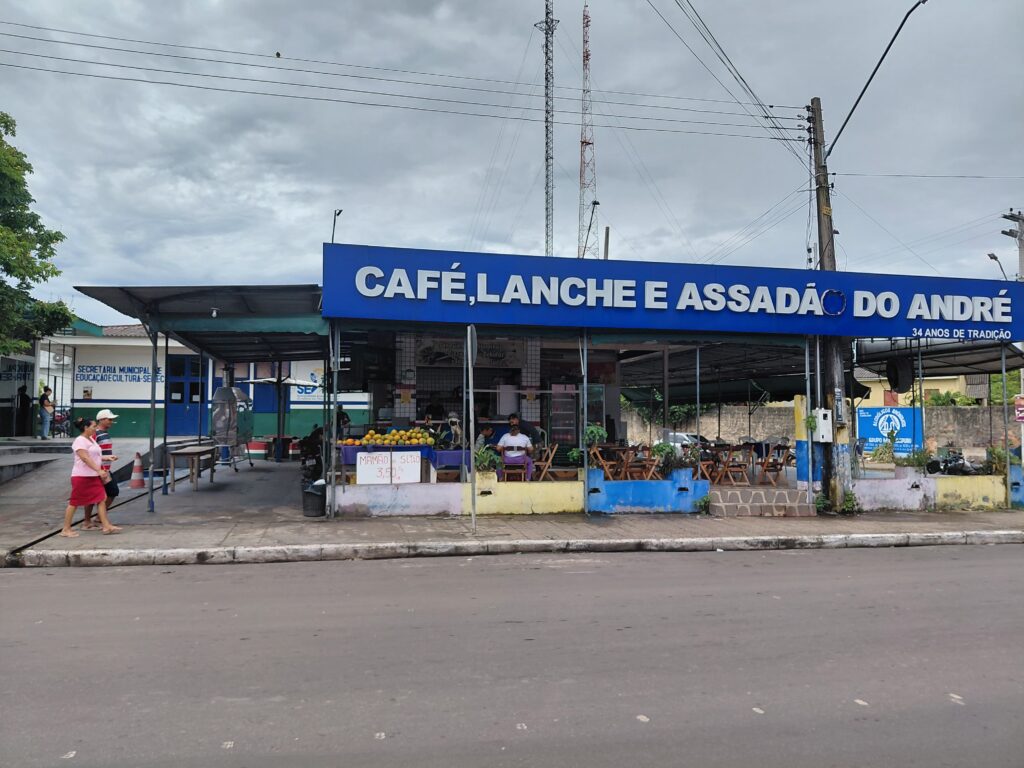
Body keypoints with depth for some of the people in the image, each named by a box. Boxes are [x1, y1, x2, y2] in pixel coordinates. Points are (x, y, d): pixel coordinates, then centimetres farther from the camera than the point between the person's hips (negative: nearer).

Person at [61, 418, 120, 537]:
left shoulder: (91, 439, 14)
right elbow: (85, 458, -24)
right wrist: (99, 470, -30)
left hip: (94, 476, 9)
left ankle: (106, 526, 1)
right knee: (74, 502, 1)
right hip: (82, 476, -9)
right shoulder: (80, 441, -14)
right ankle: (66, 529, 11)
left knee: (101, 499, 2)